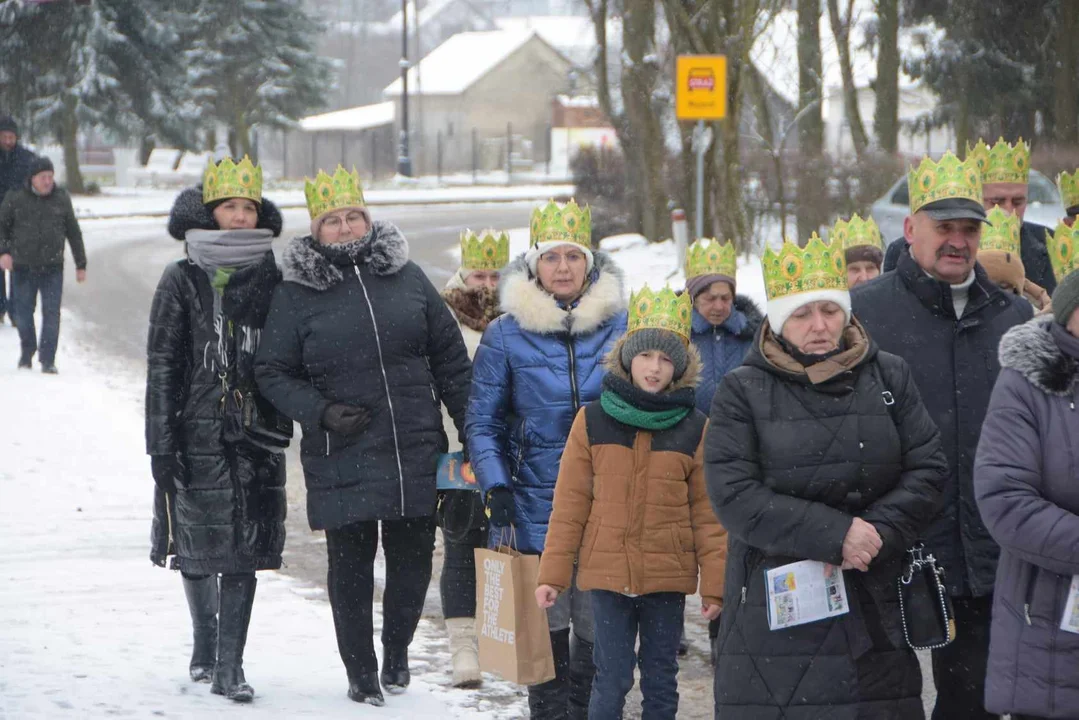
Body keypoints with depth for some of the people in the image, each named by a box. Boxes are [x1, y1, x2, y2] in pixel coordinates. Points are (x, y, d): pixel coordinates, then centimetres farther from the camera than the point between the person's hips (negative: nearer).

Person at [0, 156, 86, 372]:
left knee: (51, 313, -6)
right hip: (23, 267, 0)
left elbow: (74, 233, 11)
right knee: (23, 312, 9)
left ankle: (48, 360, -2)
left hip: (52, 267, 0)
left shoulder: (61, 198, 4)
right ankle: (27, 351, 30)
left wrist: (81, 264, 11)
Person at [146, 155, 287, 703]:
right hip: (197, 433, -1)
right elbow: (162, 366, -1)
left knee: (244, 553, -2)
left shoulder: (271, 280, 6)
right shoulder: (182, 281, 0)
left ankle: (229, 666, 0)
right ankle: (205, 642, 29)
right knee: (197, 543, 7)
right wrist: (162, 444, -7)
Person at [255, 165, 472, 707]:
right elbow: (272, 373, 2)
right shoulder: (296, 293, -1)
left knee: (412, 561, 8)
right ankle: (361, 672, 17)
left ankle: (396, 653, 31)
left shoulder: (406, 277, 7)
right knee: (351, 566, 2)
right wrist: (321, 412, -13)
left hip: (416, 453, 2)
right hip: (342, 459, -2)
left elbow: (450, 359, 11)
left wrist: (473, 433, 7)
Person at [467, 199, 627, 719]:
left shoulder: (619, 325, 5)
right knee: (546, 624, 1)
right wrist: (496, 493, -6)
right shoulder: (506, 335, 1)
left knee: (600, 626, 2)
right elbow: (483, 422, 4)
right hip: (537, 500, -1)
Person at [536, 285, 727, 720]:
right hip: (607, 571, -1)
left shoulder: (695, 429, 0)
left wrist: (714, 583, -2)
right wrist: (552, 574, -1)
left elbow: (708, 512, 1)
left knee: (661, 680, 10)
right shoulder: (593, 421, -1)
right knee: (612, 677, -2)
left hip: (669, 574, 1)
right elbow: (569, 504, 1)